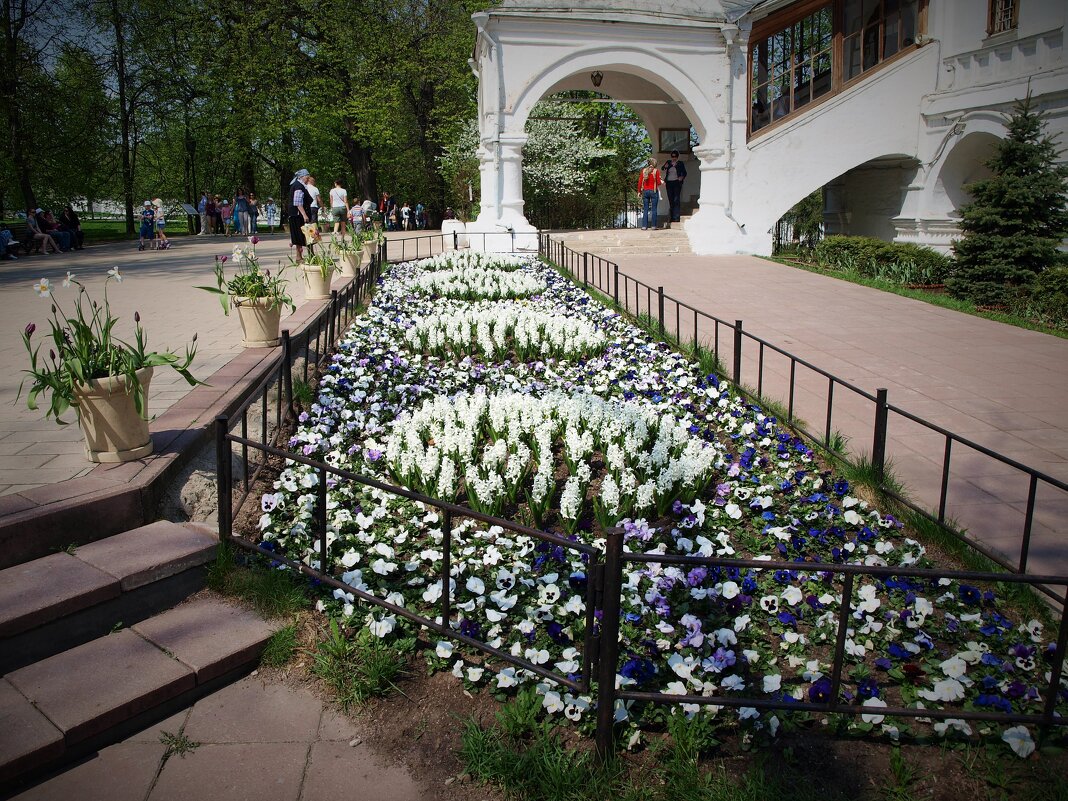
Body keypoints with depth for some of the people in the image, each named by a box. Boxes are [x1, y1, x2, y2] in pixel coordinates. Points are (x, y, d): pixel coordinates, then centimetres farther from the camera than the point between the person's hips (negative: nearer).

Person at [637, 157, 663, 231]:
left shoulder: (643, 170, 2)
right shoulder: (656, 171, -6)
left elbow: (640, 182, 2)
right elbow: (658, 182, -6)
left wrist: (639, 191, 10)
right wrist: (661, 182, 16)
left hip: (645, 191, 3)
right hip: (653, 191, -3)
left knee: (645, 209, 7)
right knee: (653, 209, 2)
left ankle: (644, 226, 3)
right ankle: (653, 226, 1)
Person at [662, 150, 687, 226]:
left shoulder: (680, 163, 5)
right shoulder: (668, 162, 11)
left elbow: (684, 173, 9)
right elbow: (662, 169, 7)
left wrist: (682, 177, -11)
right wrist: (665, 167, -14)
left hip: (676, 183, -3)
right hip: (669, 183, 3)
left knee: (676, 200, -12)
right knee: (671, 200, 6)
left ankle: (677, 217, -16)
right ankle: (672, 216, 12)